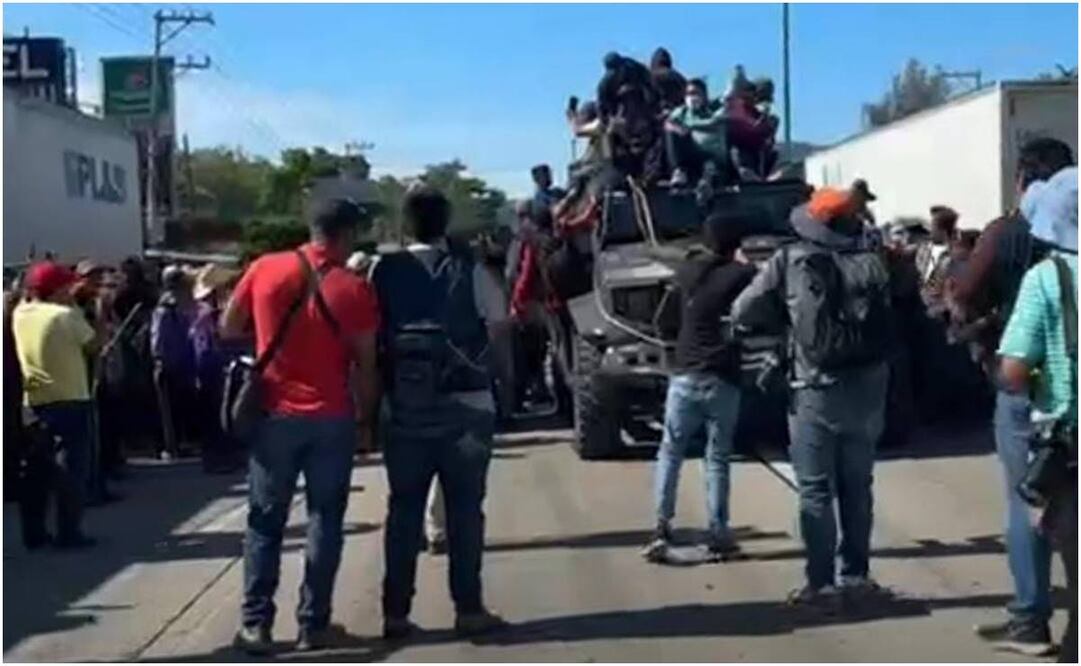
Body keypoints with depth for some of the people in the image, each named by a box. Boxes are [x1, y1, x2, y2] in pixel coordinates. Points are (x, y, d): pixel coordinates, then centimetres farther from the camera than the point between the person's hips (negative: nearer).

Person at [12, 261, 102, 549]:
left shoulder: (20, 314, 2)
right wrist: (77, 308, 0)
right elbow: (93, 344, -7)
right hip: (70, 400, -6)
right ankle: (69, 532, 1)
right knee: (72, 467, 1)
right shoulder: (67, 315, -14)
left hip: (35, 402, 6)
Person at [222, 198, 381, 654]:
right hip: (332, 418, -1)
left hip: (275, 414, 2)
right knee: (325, 521, 8)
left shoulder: (264, 269, -2)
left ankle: (255, 623, 7)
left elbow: (228, 330, 8)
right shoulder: (354, 288, -7)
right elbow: (366, 364, -5)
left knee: (265, 521, 10)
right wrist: (367, 415, 7)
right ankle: (313, 624, 10)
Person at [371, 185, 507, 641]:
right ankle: (469, 609, 9)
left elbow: (371, 337, 1)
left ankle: (395, 613, 11)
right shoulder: (468, 269, -4)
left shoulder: (384, 272, -1)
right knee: (464, 510, 6)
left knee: (403, 510, 8)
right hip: (467, 407, -1)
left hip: (406, 409, 1)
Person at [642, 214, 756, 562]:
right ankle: (718, 535, 6)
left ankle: (661, 528, -2)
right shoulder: (742, 274, -4)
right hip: (723, 381, -2)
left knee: (670, 453, 9)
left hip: (685, 376, 2)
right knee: (717, 458, 6)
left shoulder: (686, 272, 6)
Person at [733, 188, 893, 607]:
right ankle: (856, 573, 22)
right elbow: (887, 325, 3)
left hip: (816, 389, -4)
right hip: (866, 387, 4)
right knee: (857, 486, 16)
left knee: (815, 490, 2)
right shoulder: (871, 264, 5)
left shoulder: (791, 261, -4)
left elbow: (743, 313, -2)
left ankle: (822, 583, 1)